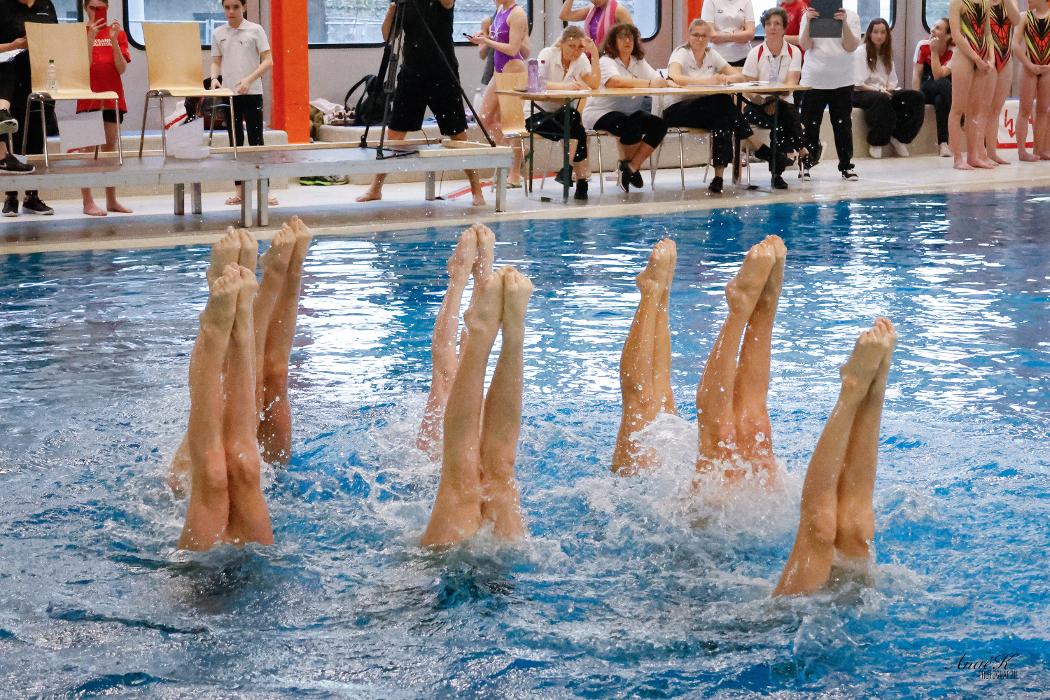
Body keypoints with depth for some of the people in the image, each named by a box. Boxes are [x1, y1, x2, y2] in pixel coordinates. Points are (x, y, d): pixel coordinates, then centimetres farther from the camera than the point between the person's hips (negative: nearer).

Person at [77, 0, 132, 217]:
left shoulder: (117, 33, 7)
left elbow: (122, 68, -2)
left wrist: (114, 40, -13)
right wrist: (90, 38, -18)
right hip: (88, 98, -3)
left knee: (111, 148, 6)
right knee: (88, 148, -4)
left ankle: (112, 200, 11)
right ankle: (88, 202, -5)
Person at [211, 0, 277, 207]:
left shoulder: (255, 30, -2)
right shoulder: (218, 33, 8)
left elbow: (268, 61, -5)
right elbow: (216, 62, 14)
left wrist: (249, 80, -17)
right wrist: (214, 78, -7)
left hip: (252, 93, -3)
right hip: (229, 94, 3)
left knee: (256, 140, -4)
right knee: (235, 141, 7)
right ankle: (240, 190, 11)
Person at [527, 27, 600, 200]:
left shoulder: (581, 59, 1)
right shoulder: (547, 54, -14)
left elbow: (595, 84, -15)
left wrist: (594, 54, -19)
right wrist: (564, 86, -42)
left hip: (560, 114, 5)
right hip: (537, 115, -5)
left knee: (577, 131, -29)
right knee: (574, 122, -30)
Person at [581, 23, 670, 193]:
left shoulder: (639, 62, 11)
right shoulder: (606, 61, -10)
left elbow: (657, 79, -1)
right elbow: (615, 81, -31)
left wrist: (666, 83, -27)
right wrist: (649, 83, -38)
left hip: (629, 112, 7)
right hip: (600, 114, -7)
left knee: (659, 125, -15)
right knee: (631, 126, -34)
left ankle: (631, 167, -10)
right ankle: (629, 164, -4)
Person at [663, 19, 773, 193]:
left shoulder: (711, 55, 9)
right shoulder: (681, 53, -8)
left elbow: (738, 76, 2)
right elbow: (675, 77, -31)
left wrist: (726, 78, -24)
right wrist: (707, 81, -41)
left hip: (704, 110, 6)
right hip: (676, 110, -6)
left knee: (723, 119, -30)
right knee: (723, 101, -30)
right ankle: (760, 149, -26)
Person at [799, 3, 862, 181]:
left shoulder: (851, 16, 1)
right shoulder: (809, 15, 3)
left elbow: (851, 47, -8)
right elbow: (805, 46, -6)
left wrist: (844, 23, -20)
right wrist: (808, 22, -18)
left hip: (842, 81, 0)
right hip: (813, 80, 0)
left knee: (843, 125, 4)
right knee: (810, 125, 2)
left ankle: (846, 166, 11)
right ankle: (806, 164, 12)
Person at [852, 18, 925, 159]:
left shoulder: (887, 54, 19)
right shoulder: (861, 53, -2)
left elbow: (892, 81, 14)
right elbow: (858, 84, -10)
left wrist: (890, 88, -10)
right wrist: (878, 90, -23)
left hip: (885, 93, 7)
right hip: (861, 94, -6)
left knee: (917, 97, -16)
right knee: (881, 99, -42)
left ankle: (899, 138, -12)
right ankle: (875, 142, -24)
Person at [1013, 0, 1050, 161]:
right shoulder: (1025, 16, -1)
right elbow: (1016, 45, -6)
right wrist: (1030, 66, -13)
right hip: (1029, 68, -2)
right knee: (1025, 110, -2)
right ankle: (1022, 150, -3)